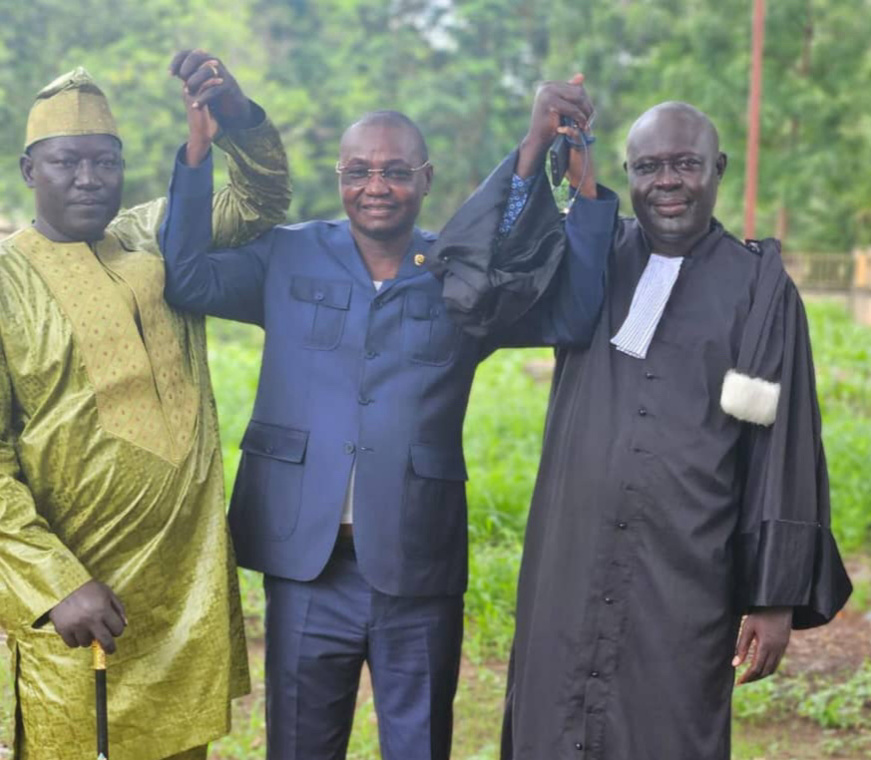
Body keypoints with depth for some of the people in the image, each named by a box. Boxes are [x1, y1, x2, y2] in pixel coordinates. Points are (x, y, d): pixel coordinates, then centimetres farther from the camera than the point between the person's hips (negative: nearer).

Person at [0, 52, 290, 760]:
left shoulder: (155, 239, 7)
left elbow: (261, 197, 14)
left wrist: (236, 112, -7)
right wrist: (58, 582, -20)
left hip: (191, 575, 5)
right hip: (76, 591, -4)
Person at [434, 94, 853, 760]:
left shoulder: (760, 287, 0)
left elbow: (783, 448, -1)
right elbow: (465, 276, -7)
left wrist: (777, 596, -3)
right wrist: (537, 148, -13)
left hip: (687, 578, -2)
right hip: (571, 565, 2)